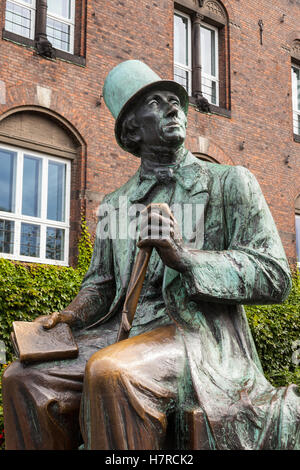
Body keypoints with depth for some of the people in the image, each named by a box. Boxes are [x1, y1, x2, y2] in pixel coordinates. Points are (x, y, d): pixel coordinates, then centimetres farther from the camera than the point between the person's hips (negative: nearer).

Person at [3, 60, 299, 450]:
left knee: (110, 373, -33)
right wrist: (71, 315, 0)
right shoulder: (115, 204, 18)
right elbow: (101, 283, 24)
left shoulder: (230, 183, 3)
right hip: (124, 334, 5)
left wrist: (182, 254, -19)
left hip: (197, 334, -5)